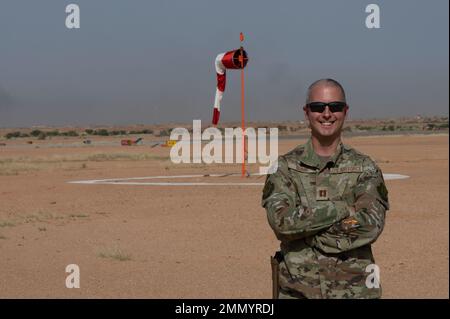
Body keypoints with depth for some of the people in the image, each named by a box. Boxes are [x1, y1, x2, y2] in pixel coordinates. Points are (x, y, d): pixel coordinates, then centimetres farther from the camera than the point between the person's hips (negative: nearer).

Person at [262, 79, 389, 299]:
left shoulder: (364, 168, 2)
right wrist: (344, 208, -14)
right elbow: (281, 220, -13)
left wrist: (305, 227, -13)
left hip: (354, 289, 0)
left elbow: (371, 224, -12)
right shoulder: (285, 167, 2)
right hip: (298, 288, 0)